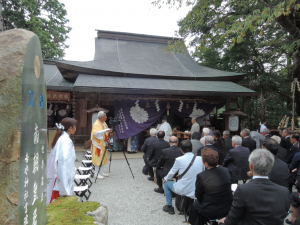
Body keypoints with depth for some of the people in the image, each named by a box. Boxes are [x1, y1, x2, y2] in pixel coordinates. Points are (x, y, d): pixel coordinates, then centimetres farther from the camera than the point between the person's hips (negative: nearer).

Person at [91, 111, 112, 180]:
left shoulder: (104, 123, 8)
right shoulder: (96, 124, -18)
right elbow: (96, 133, -34)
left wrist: (109, 132, 1)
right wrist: (105, 130, -38)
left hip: (103, 143, 9)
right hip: (98, 143, -8)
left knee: (103, 158, 13)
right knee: (98, 158, -3)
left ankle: (101, 172, 23)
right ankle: (97, 173, 7)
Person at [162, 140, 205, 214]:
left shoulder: (179, 160, -16)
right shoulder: (200, 159, -7)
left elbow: (171, 173, -2)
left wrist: (166, 179, 21)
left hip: (183, 191, -4)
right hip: (197, 191, 4)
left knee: (167, 183, 22)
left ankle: (169, 207, 28)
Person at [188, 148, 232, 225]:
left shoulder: (201, 176, -21)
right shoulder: (226, 170, -9)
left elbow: (198, 196, -8)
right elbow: (228, 189, 5)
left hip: (210, 213, -4)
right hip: (228, 210, 4)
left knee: (196, 203, 23)